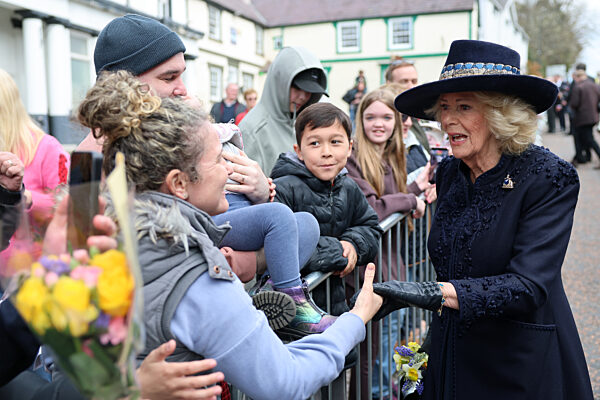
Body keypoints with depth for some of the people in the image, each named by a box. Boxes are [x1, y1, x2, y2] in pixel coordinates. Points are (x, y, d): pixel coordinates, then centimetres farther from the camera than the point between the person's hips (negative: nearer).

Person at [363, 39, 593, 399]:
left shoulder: (548, 178, -19)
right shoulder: (449, 173, -1)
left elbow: (528, 287, -29)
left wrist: (436, 293, -39)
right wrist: (398, 293, -3)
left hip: (522, 368, -5)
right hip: (452, 358, 6)